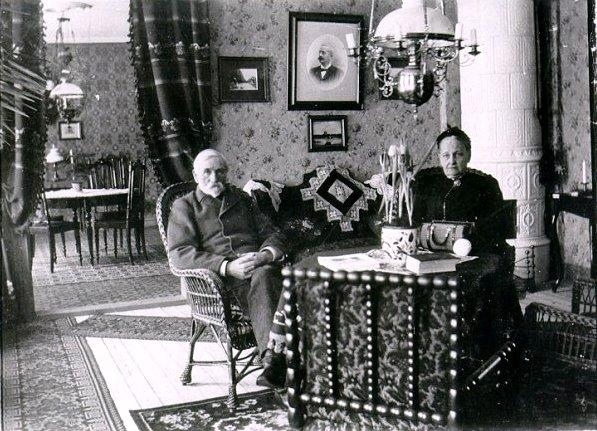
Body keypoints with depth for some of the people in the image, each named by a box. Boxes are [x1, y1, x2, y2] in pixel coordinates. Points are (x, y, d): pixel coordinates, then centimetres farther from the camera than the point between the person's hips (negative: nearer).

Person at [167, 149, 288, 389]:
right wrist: (227, 267, -15)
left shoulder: (242, 199, 29)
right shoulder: (184, 206, 16)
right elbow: (179, 254, -1)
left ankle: (272, 356, -47)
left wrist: (267, 253, -5)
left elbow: (273, 235, 23)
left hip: (258, 264, 3)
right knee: (260, 284, -37)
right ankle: (276, 361, -47)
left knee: (263, 276, -36)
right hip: (219, 277, -3)